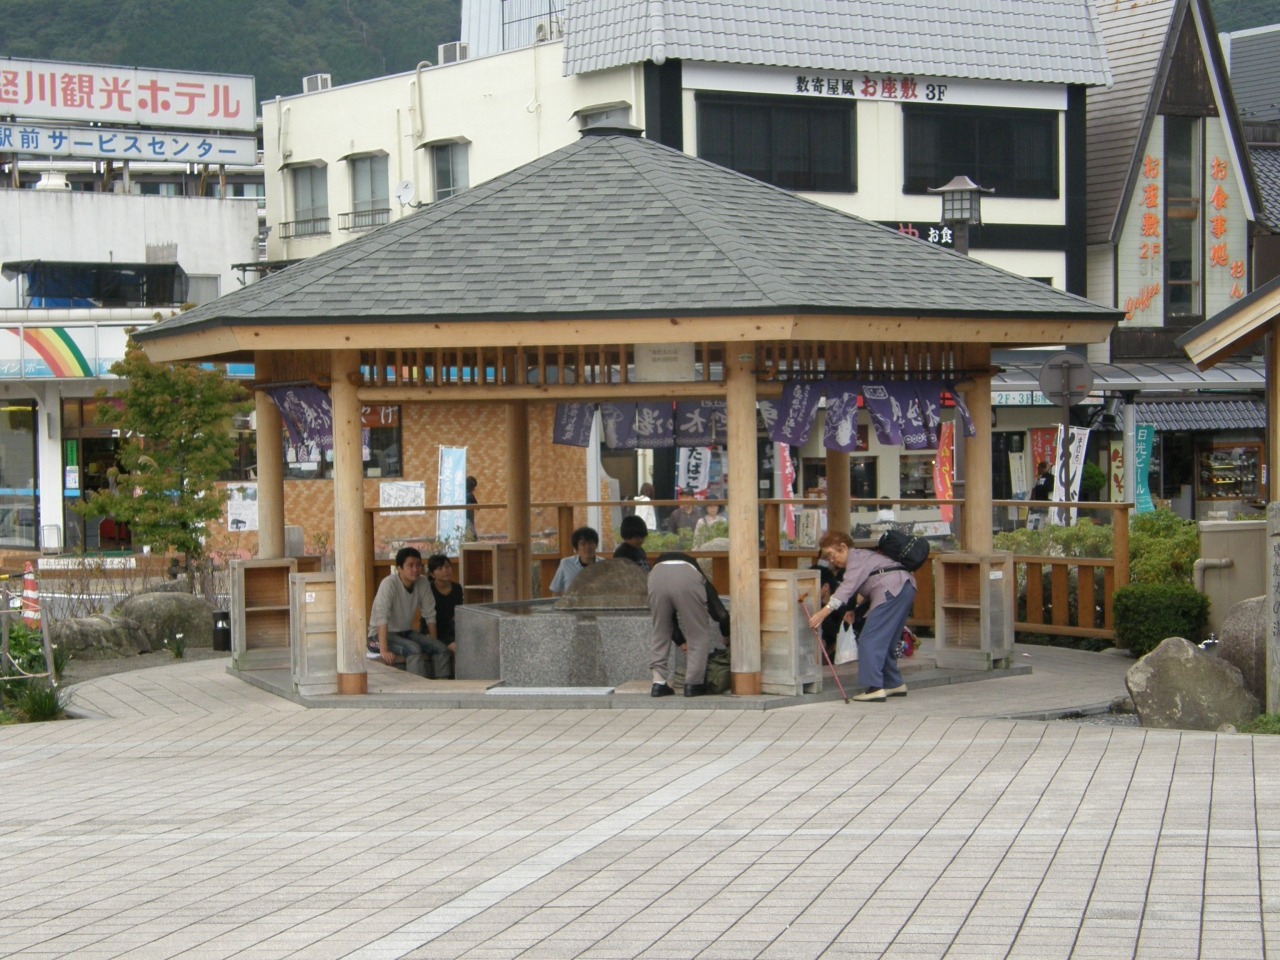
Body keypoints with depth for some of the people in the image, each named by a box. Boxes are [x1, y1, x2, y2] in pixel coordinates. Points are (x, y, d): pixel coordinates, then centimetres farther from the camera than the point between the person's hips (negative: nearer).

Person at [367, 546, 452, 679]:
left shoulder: (423, 584, -3)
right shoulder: (389, 584, -22)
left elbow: (430, 615, 4)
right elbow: (382, 617, -29)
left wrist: (433, 643, 2)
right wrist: (384, 650, -37)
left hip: (406, 633, 7)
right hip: (381, 634, -7)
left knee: (441, 649, -12)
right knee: (414, 649, -31)